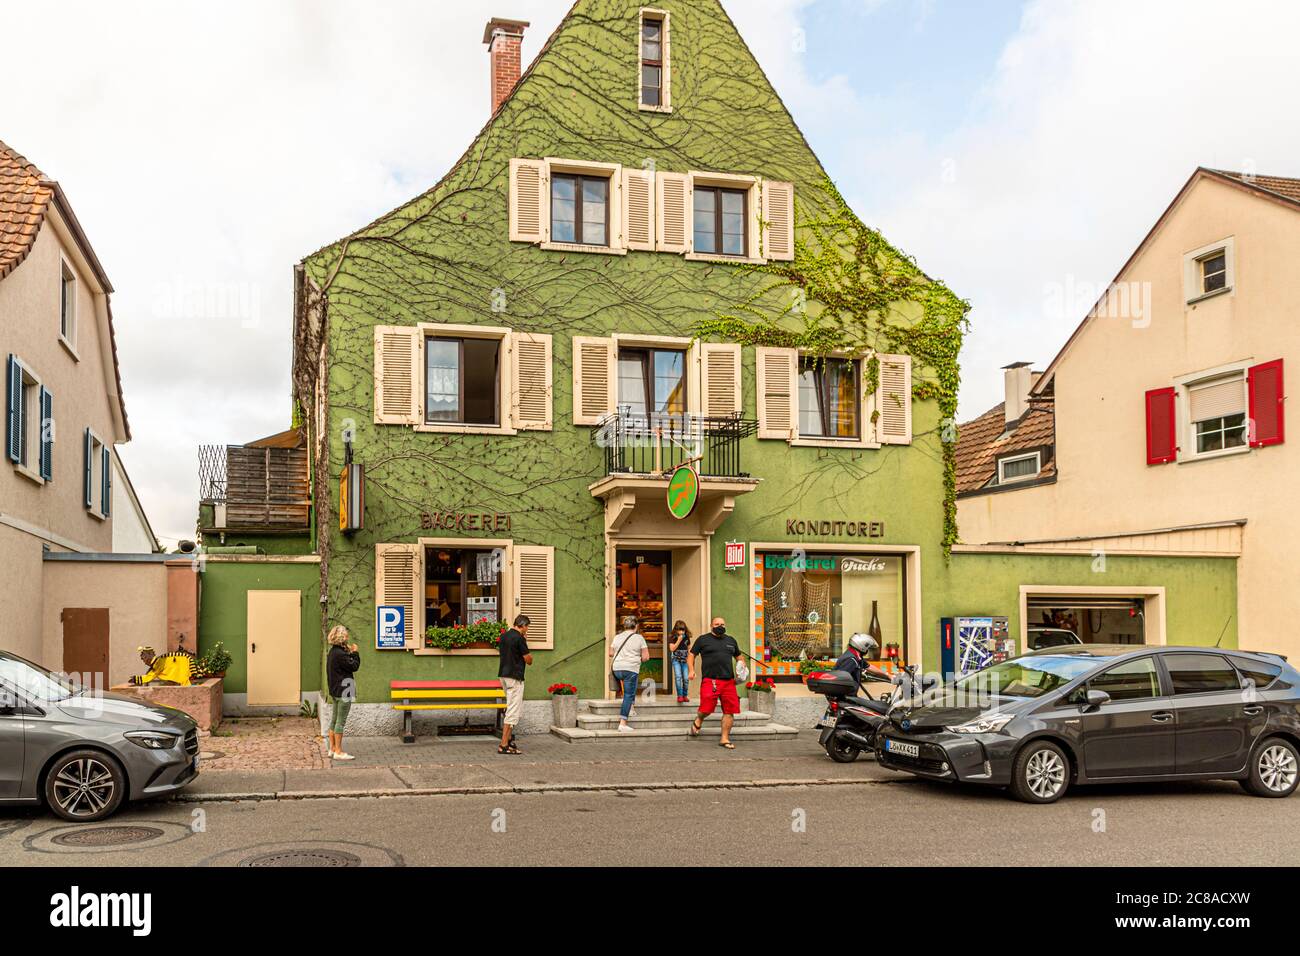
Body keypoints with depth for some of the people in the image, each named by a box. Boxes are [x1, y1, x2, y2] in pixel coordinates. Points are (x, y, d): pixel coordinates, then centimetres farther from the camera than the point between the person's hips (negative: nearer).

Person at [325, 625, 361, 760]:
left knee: (334, 719, 14)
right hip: (343, 691, -10)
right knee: (341, 721, -5)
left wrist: (349, 653, 6)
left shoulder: (333, 652, 10)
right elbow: (354, 666, -16)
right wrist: (354, 653, -4)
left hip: (336, 690, 10)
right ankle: (338, 751, -1)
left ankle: (333, 749, 21)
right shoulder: (339, 654, -21)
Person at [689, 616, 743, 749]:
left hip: (728, 681, 4)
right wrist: (692, 670, -3)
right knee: (707, 708, -12)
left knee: (729, 711, -1)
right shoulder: (703, 639, 7)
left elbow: (738, 656, 30)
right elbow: (692, 654, 11)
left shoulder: (731, 640, 19)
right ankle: (698, 722, 22)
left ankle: (725, 739, 9)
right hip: (710, 680, -4)